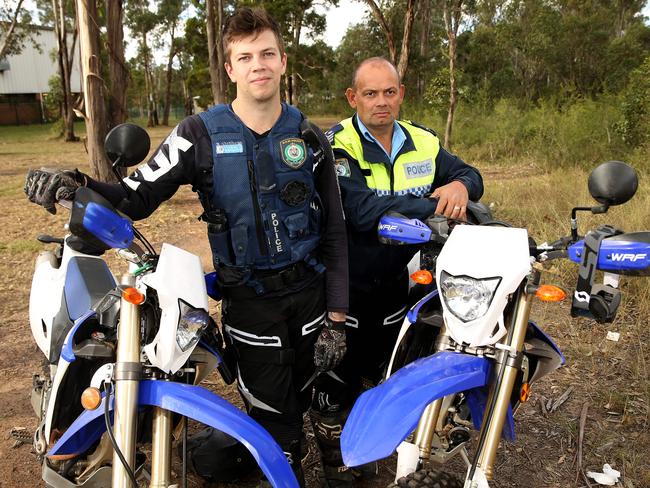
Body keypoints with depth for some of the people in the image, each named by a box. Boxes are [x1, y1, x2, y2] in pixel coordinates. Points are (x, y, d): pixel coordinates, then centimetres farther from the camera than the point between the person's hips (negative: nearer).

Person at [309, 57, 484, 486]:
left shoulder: (423, 142, 2)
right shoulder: (338, 146, -17)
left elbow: (470, 174, 8)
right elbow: (364, 211, -30)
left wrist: (459, 185, -17)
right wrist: (437, 207, -28)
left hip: (395, 285, 6)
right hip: (346, 287, -5)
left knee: (381, 374, 24)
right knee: (337, 380, 8)